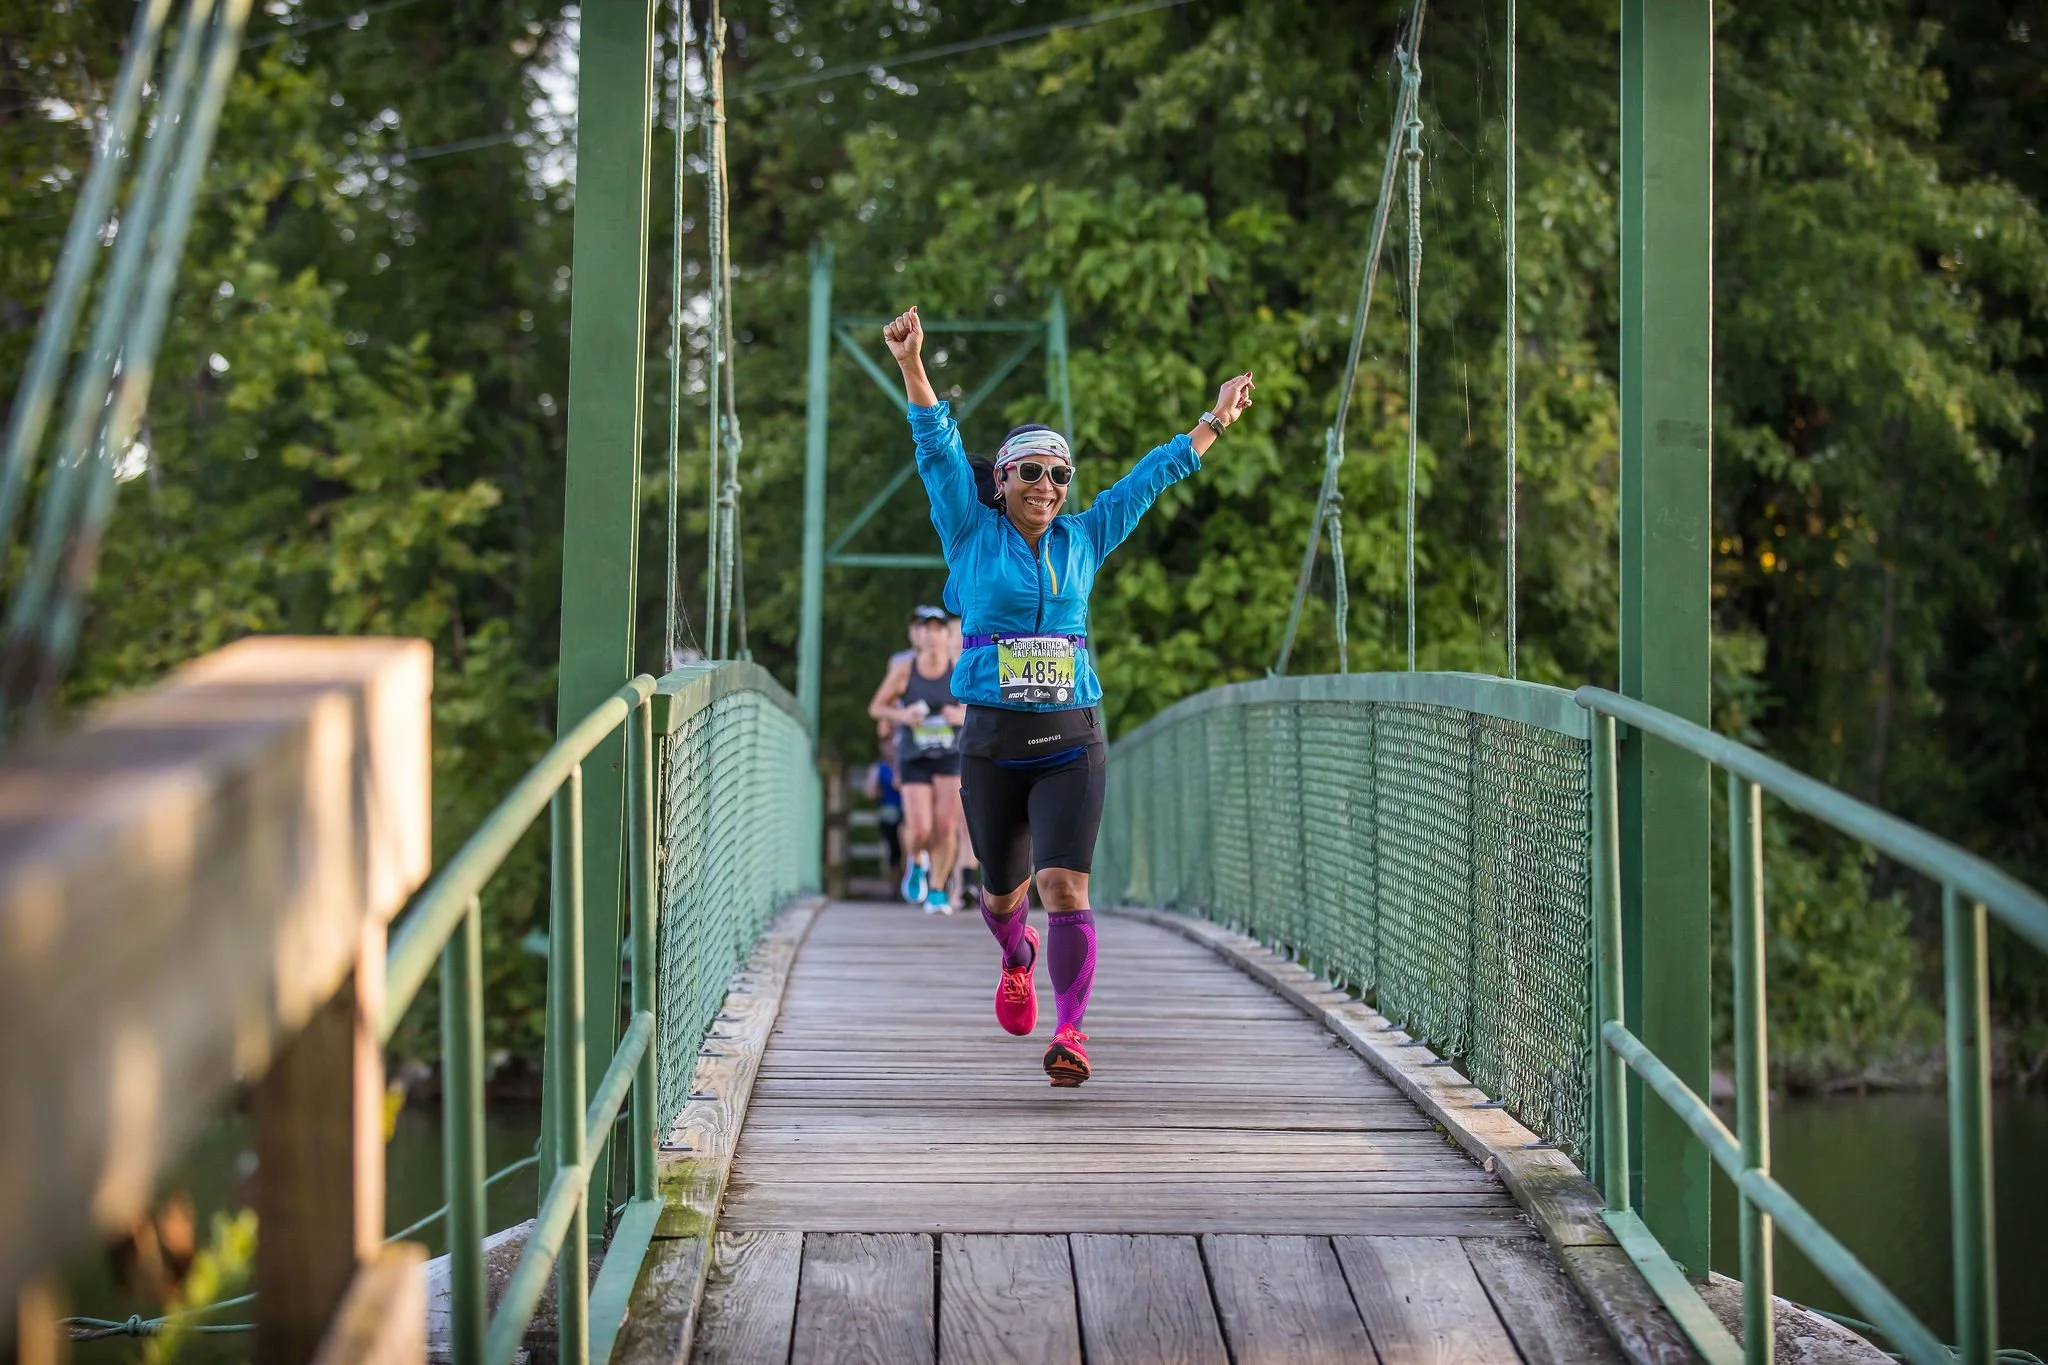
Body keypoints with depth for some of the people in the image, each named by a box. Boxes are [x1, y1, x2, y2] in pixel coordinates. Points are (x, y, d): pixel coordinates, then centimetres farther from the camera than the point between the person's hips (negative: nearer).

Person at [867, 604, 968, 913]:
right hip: (913, 757, 0)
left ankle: (938, 889, 9)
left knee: (945, 827, -8)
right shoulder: (903, 669, -7)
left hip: (951, 756, 0)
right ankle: (916, 862, 25)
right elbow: (877, 707, 3)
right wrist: (900, 715, -16)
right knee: (919, 829, -10)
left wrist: (963, 714, -14)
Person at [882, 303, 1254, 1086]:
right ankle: (1017, 958, 49)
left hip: (1071, 743, 0)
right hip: (992, 743, 0)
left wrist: (1213, 422, 23)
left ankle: (1070, 1033, -18)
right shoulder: (972, 537, 3)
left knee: (1065, 887, -16)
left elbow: (1151, 477, 18)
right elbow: (939, 450, -6)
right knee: (1003, 890, 14)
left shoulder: (1082, 541, 10)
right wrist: (912, 367, -16)